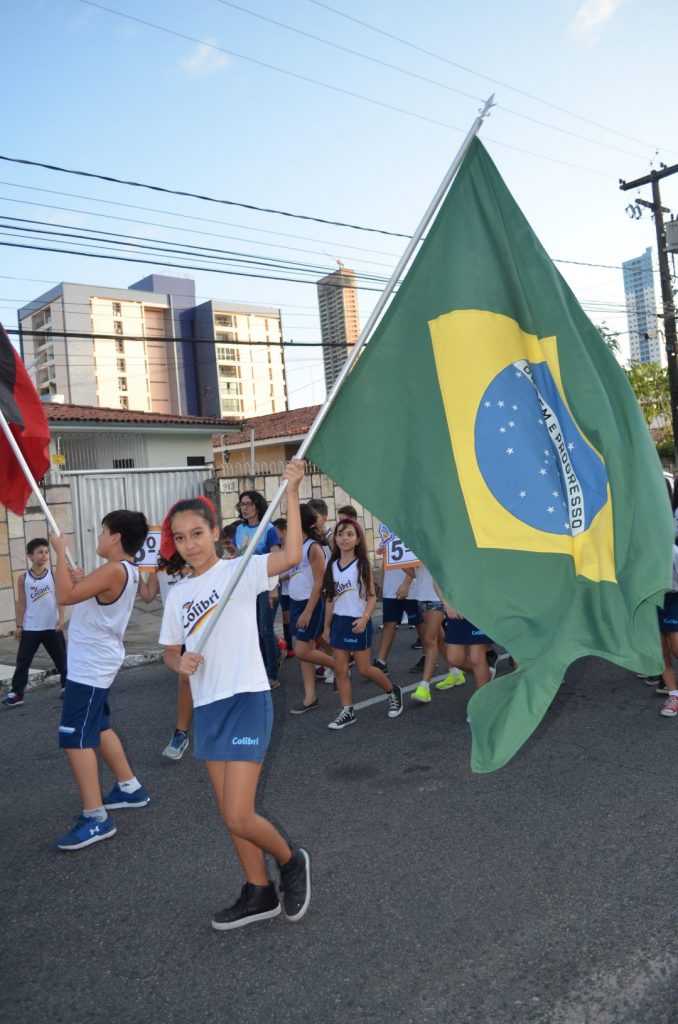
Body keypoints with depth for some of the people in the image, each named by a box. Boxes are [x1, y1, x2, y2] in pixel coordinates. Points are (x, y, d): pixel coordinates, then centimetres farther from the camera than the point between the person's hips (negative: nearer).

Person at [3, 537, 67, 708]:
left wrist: (61, 618, -11)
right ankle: (16, 693, 8)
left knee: (61, 658, 10)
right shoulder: (24, 578, -2)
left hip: (52, 626, 0)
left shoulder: (53, 574, -2)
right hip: (30, 628, 0)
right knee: (23, 661, 2)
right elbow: (21, 603, 2)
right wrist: (19, 626, 0)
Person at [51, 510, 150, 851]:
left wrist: (60, 551, -19)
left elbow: (65, 596, -26)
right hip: (95, 662, 11)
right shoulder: (126, 570, 9)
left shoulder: (113, 570, -22)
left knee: (76, 740, -8)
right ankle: (129, 787, 34)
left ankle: (95, 818, -4)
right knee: (99, 729, 22)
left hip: (89, 666, -10)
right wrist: (83, 579, 6)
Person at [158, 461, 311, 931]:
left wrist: (292, 492, -25)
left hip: (247, 699, -7)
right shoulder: (178, 594, 10)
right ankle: (260, 892, 34)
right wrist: (180, 662, -5)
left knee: (239, 817, -8)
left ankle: (292, 861, 22)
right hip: (206, 707, 7)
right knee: (230, 814, 15)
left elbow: (292, 555, -25)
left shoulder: (239, 571, -8)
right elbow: (170, 652, 18)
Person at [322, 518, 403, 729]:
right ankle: (347, 711, 14)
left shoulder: (362, 564, -7)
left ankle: (393, 691, 26)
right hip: (339, 621, 5)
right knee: (340, 669, 4)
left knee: (364, 669, 2)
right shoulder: (332, 566, 5)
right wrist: (327, 626, 10)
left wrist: (365, 617, -23)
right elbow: (330, 598, 10)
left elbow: (372, 596, -8)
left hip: (358, 622, -5)